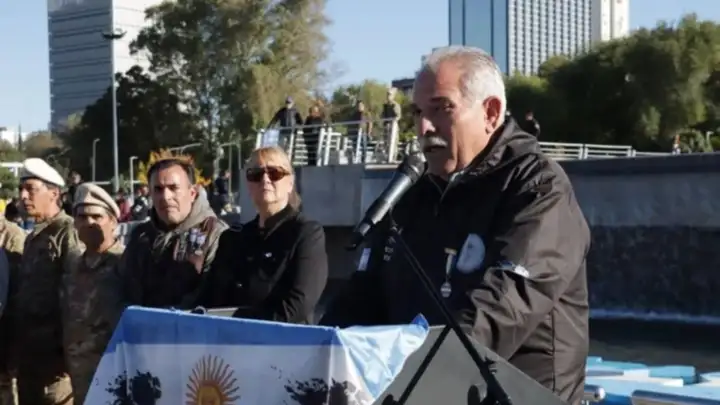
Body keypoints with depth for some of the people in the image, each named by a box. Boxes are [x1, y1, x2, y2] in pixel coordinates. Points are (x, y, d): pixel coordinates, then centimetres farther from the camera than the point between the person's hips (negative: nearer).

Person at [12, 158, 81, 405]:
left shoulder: (68, 232, -10)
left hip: (53, 347, -9)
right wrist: (17, 337, 14)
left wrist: (65, 341, -20)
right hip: (27, 347, 9)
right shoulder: (33, 237, 18)